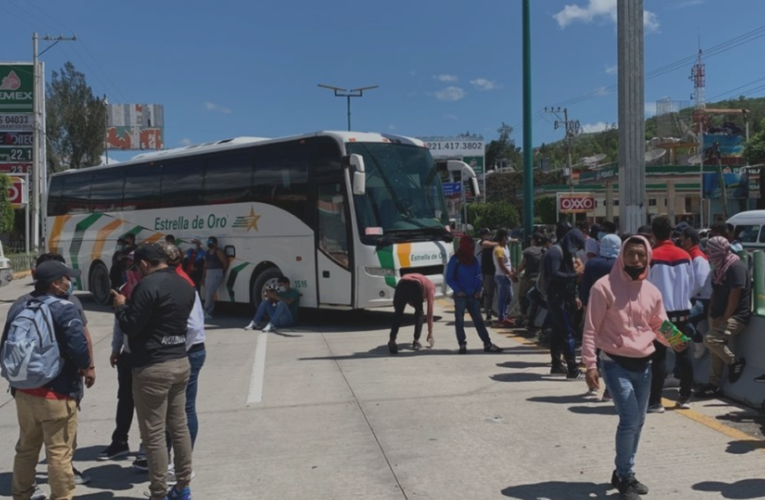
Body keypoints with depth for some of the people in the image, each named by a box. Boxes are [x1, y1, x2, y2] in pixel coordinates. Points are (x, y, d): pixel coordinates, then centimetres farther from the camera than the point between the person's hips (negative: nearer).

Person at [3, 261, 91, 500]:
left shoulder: (18, 307, 6)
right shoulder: (65, 309, -15)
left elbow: (6, 347, 11)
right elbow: (79, 349, -22)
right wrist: (85, 365, -2)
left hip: (23, 391, 7)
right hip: (57, 394, -7)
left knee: (26, 449, 22)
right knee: (59, 453, 3)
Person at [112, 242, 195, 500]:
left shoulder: (148, 285, -16)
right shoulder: (184, 285, 11)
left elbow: (130, 326, -16)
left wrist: (121, 305, 3)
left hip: (153, 368, -8)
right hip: (180, 362, 9)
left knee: (154, 434, -1)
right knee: (179, 427, 16)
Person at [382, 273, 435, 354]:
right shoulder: (430, 286, 32)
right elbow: (430, 311, 28)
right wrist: (430, 332, 30)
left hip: (401, 284, 3)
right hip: (415, 286, -3)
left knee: (398, 313, 12)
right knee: (419, 312, 20)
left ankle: (392, 340, -4)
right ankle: (416, 341, 12)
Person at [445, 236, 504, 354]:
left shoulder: (474, 260, 8)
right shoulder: (455, 260, -7)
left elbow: (478, 276, 15)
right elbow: (449, 278, -5)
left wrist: (478, 290, 1)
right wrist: (457, 290, -16)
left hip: (473, 296, 4)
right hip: (461, 296, -4)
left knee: (478, 319, 6)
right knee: (459, 321, 0)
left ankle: (487, 344, 6)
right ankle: (462, 345, 6)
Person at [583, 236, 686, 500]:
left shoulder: (652, 292, 5)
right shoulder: (604, 287, -11)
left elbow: (659, 326, 13)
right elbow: (591, 328, -10)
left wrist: (674, 341, -9)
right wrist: (590, 363, -14)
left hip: (643, 364, 6)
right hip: (615, 364, -6)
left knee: (638, 422, 12)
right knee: (629, 420, -12)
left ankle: (624, 474, 29)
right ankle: (624, 477, 8)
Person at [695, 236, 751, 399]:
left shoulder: (736, 267, -17)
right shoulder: (719, 268, 12)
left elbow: (735, 295, -21)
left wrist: (725, 318, -18)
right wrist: (712, 314, 7)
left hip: (736, 316, -9)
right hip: (720, 317, 9)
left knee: (710, 339, -25)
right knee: (715, 350, 8)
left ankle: (735, 361, -4)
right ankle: (714, 384, 17)